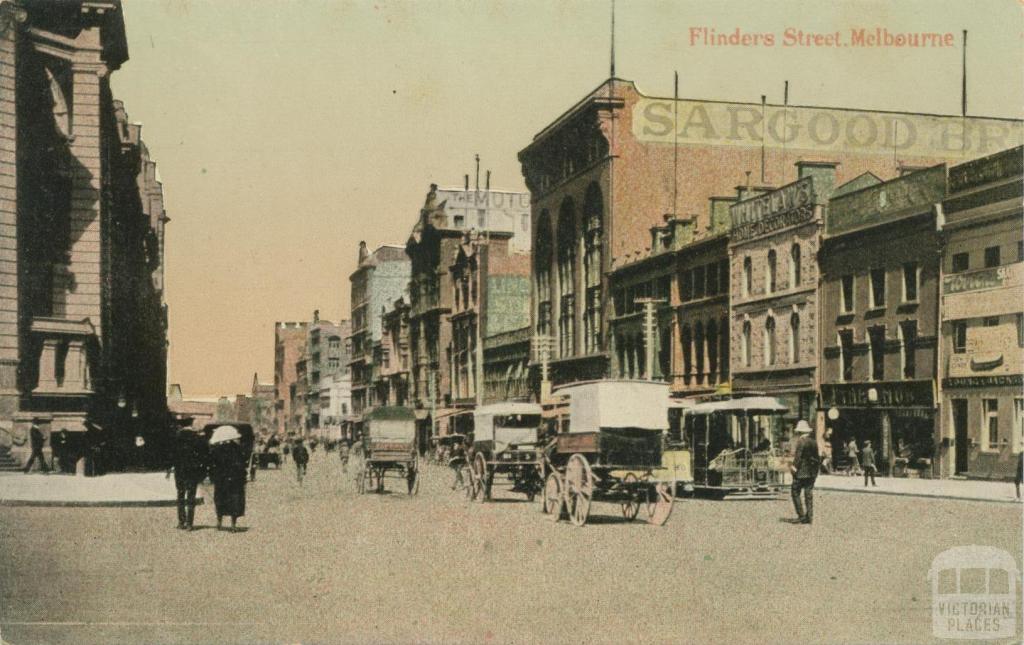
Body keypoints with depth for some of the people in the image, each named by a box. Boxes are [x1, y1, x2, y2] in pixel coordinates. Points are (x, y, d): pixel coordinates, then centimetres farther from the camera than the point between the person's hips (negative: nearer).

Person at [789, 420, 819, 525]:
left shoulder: (801, 441, -12)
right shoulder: (814, 442, 8)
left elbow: (798, 456, -16)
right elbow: (816, 457, 10)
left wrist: (794, 467, -6)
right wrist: (814, 470, 14)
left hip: (801, 472, -7)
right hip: (812, 472, 7)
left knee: (796, 493, 2)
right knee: (809, 494, 9)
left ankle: (801, 515, -5)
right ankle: (809, 516, 7)